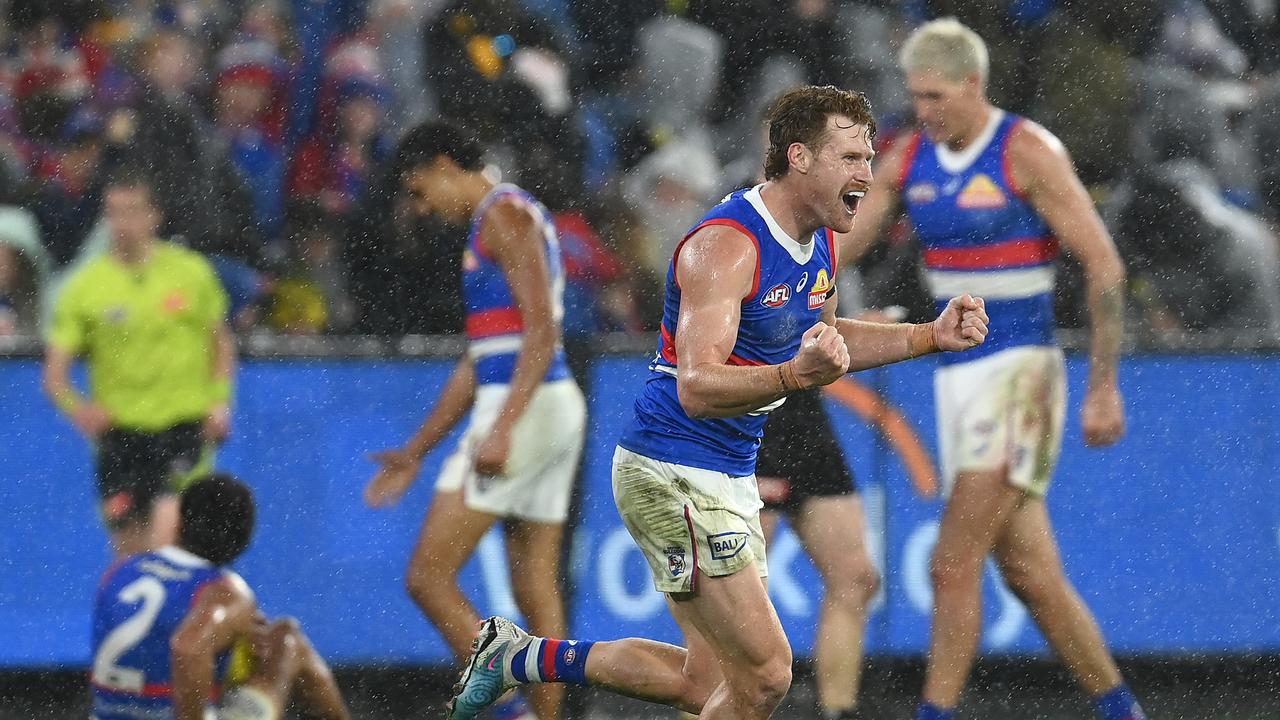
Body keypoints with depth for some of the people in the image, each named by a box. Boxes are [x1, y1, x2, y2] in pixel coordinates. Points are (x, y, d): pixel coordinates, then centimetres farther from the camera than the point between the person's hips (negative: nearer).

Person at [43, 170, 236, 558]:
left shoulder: (192, 272, 0)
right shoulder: (85, 286, -3)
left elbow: (221, 343, 14)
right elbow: (54, 373, -3)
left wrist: (220, 401, -1)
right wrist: (77, 408, -22)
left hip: (185, 421, -1)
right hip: (120, 429, 1)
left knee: (169, 529, -21)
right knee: (130, 548, 5)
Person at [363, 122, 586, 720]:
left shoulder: (505, 214, -7)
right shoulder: (492, 224, 24)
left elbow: (540, 330, -18)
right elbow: (478, 362, 28)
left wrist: (502, 427, -27)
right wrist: (416, 451, 30)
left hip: (526, 404, -10)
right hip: (557, 408, 10)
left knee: (429, 576, -9)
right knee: (536, 593, 7)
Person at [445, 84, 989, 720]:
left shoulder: (819, 242, 6)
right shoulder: (726, 244, -22)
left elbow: (820, 338, 25)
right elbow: (697, 387, -31)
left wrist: (930, 336, 13)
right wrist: (794, 375, -47)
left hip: (730, 478, 9)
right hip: (673, 476, -9)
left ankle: (518, 656, 25)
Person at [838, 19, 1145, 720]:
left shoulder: (1029, 153, -12)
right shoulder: (909, 160, 7)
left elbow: (1103, 265, -12)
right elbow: (836, 249, 7)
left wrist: (1104, 388, -13)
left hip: (1020, 373, -7)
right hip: (956, 375, 7)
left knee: (953, 565, -13)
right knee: (1030, 575, 9)